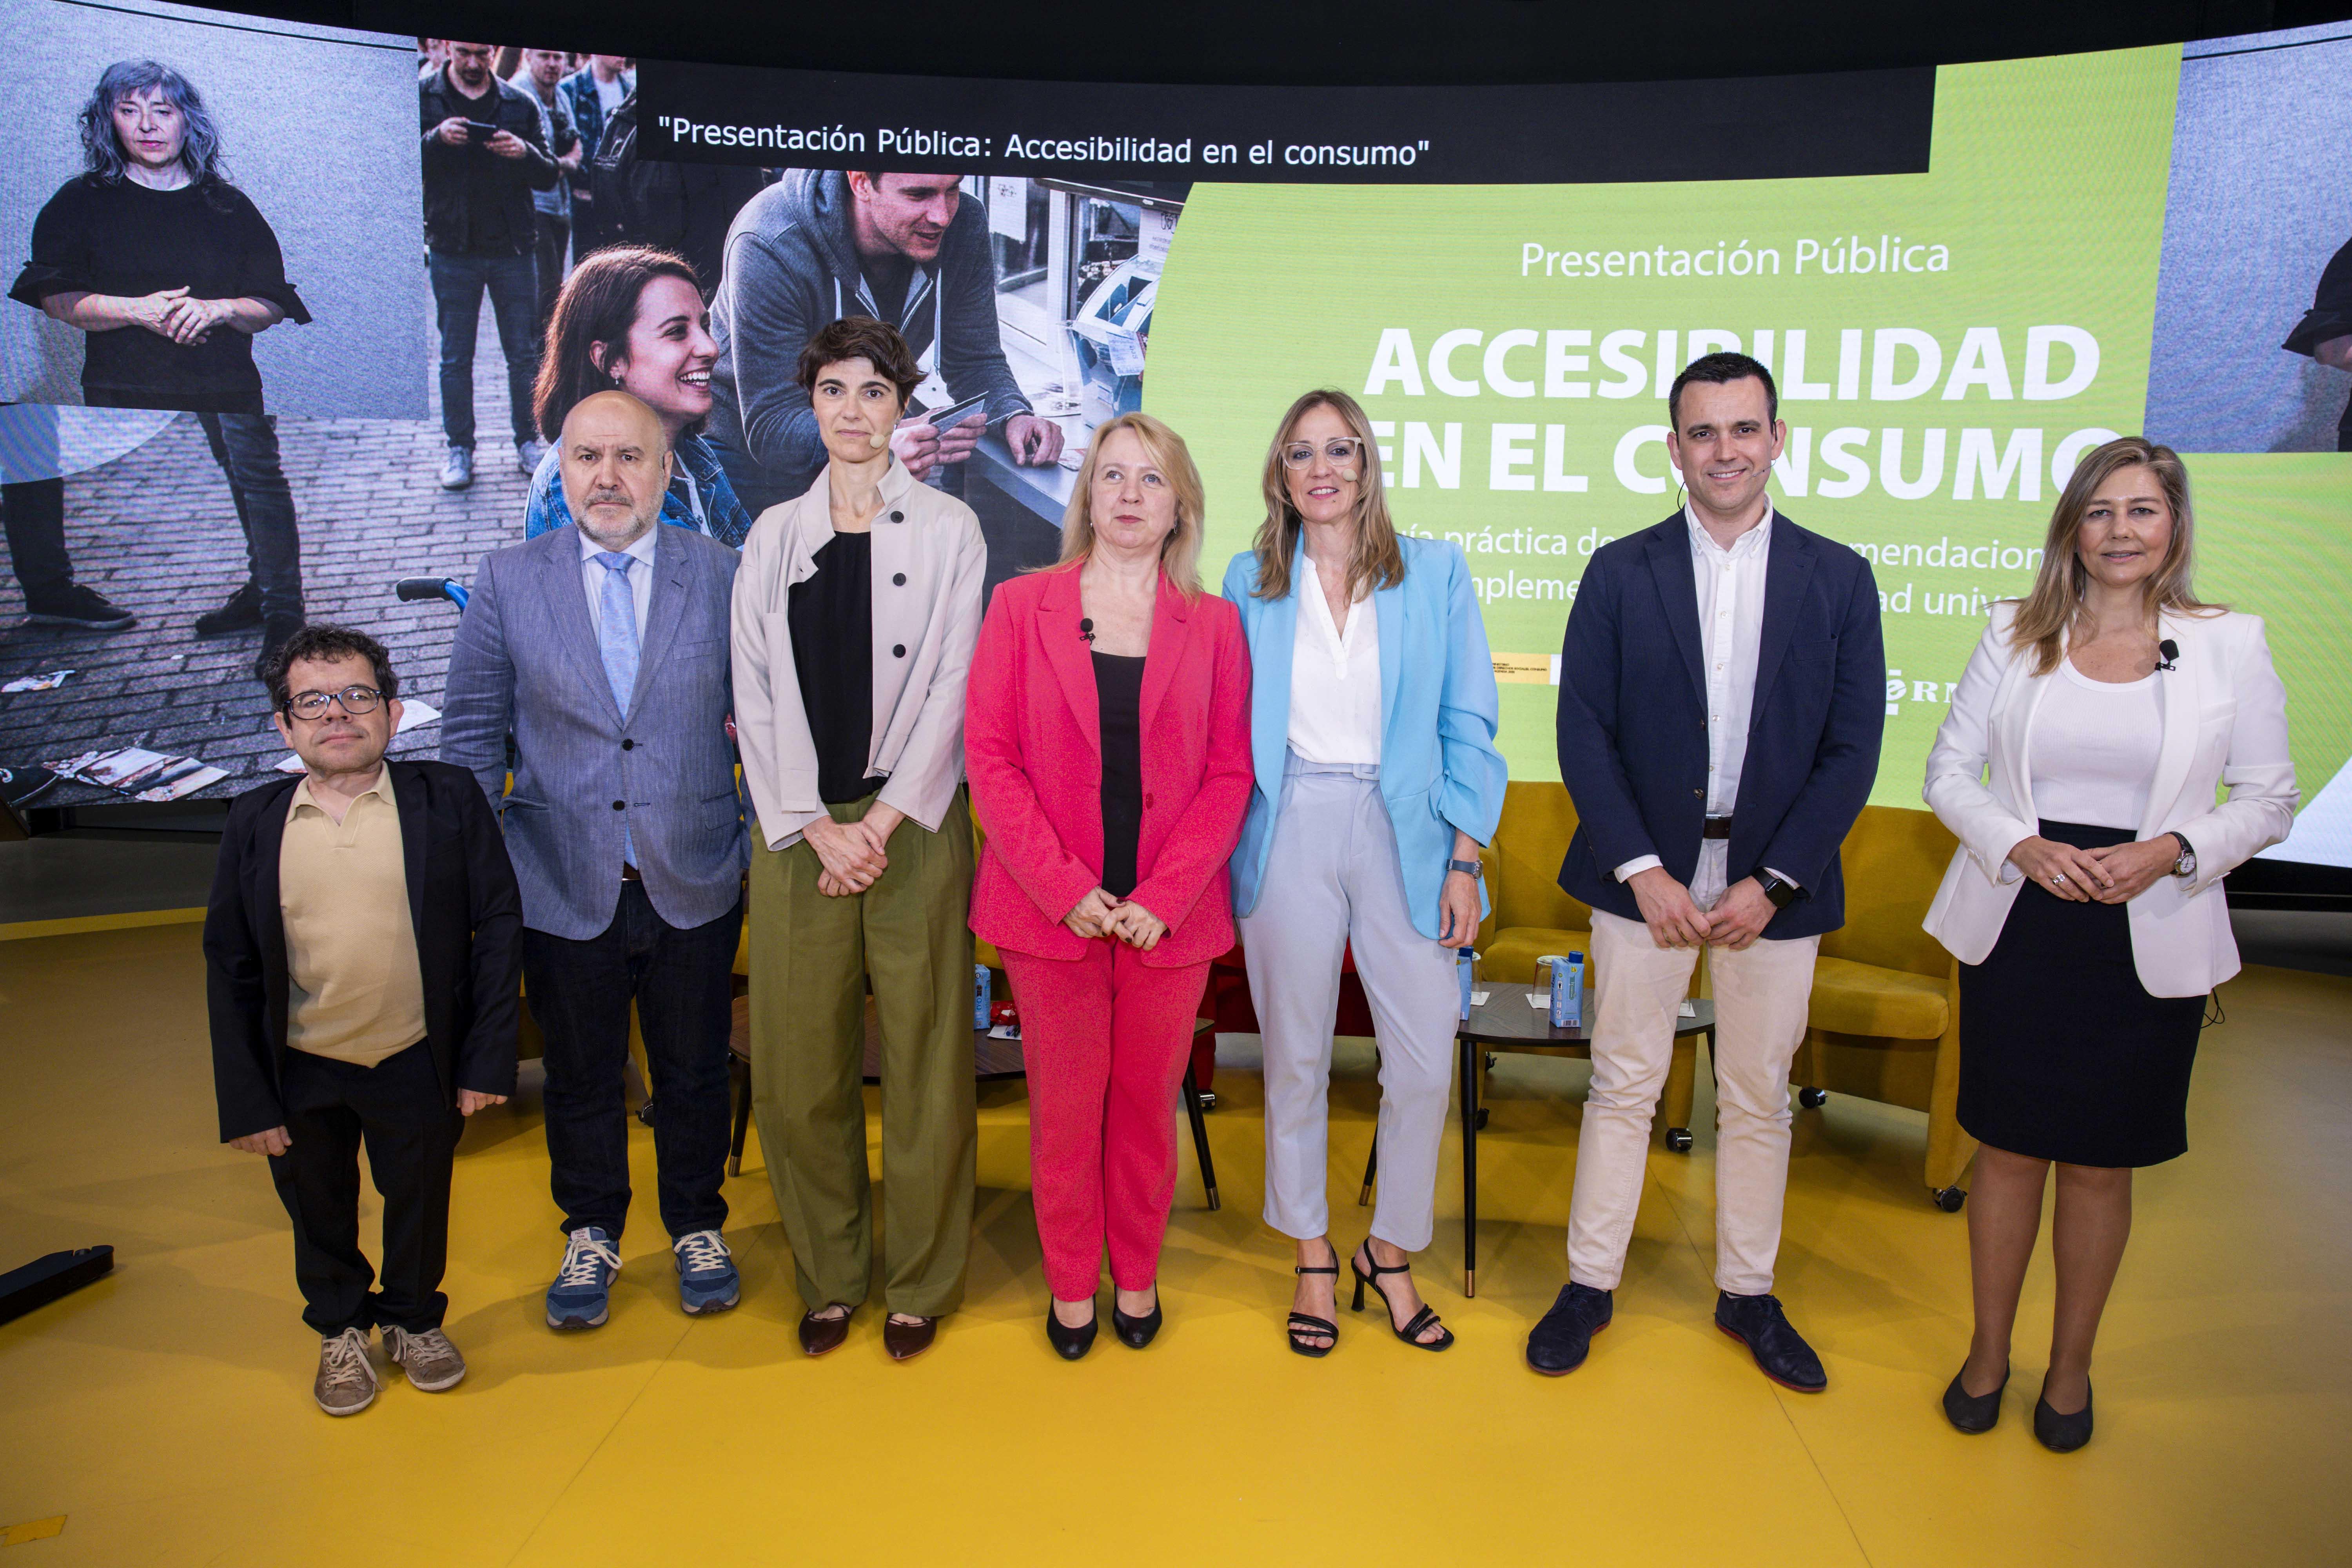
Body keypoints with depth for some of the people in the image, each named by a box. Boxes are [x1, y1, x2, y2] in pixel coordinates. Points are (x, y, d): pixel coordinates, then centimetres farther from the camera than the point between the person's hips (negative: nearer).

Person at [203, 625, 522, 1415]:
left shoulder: (448, 799, -9)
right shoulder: (253, 822, -4)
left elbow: (498, 926, -7)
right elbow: (229, 969, 0)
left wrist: (487, 1059, -10)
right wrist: (247, 1102, -2)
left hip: (416, 1062, -1)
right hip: (300, 1073, 2)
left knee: (420, 1201, 17)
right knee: (319, 1211, 20)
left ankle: (414, 1317, 44)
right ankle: (340, 1329, 46)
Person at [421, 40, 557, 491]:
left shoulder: (521, 104, 7)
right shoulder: (422, 98, 3)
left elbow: (549, 177, 5)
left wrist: (525, 153, -16)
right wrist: (436, 140, -20)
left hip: (513, 249, 1)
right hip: (453, 250, -1)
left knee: (524, 353, 5)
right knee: (456, 358, 5)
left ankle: (528, 442, 16)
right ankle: (459, 449, 13)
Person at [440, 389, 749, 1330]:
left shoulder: (722, 574, -2)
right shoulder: (507, 582, 0)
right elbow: (472, 737, 3)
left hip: (695, 886, 0)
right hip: (564, 889, 1)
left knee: (695, 1072, 14)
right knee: (580, 1077, 16)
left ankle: (697, 1229, 36)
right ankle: (591, 1235, 38)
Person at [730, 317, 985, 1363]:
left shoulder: (949, 529, 5)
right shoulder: (774, 536, 11)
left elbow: (951, 686, -3)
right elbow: (756, 695, 5)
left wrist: (883, 821, -10)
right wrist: (816, 827, -7)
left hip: (913, 823, -2)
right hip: (797, 830, 2)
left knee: (924, 1057, 3)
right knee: (798, 1062, 6)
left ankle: (920, 1284, 20)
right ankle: (827, 1278, 25)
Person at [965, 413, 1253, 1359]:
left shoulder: (1213, 625, 5)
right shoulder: (1021, 607, 3)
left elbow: (1230, 774, 1)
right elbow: (989, 756, -2)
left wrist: (1165, 896, -11)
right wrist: (1064, 887, -12)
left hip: (1170, 917, 1)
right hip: (1050, 911, 0)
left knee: (1147, 1103, 12)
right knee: (1064, 1106, 9)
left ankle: (1137, 1280, 32)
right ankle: (1070, 1288, 29)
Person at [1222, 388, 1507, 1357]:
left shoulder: (1435, 572, 5)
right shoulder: (1250, 583, 7)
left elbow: (1467, 725, 4)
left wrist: (1465, 859, -2)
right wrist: (1221, 854, 2)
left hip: (1404, 835, 0)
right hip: (1290, 837, 0)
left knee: (1425, 1063, 0)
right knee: (1296, 1057, 8)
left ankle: (1391, 1252, 25)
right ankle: (1312, 1257, 28)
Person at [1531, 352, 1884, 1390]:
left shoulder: (1839, 578, 2)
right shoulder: (1620, 573, 0)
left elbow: (1853, 748, -1)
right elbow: (1583, 732, -3)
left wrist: (1771, 883, -9)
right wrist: (1643, 870, -11)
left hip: (1775, 885, 1)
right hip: (1645, 874, -1)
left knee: (1759, 1099, 12)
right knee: (1623, 1087, 7)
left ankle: (1748, 1294, 30)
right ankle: (1590, 1284, 22)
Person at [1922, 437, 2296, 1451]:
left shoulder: (2230, 644, 1)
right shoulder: (2015, 634, 3)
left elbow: (2269, 799, 3)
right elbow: (1949, 770, 4)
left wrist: (2171, 851, -15)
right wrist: (2022, 846, -13)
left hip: (2148, 944, 0)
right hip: (2016, 928, 1)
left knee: (2099, 1163, 10)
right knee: (2008, 1149, 10)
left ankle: (2071, 1368, 31)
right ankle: (1988, 1354, 30)